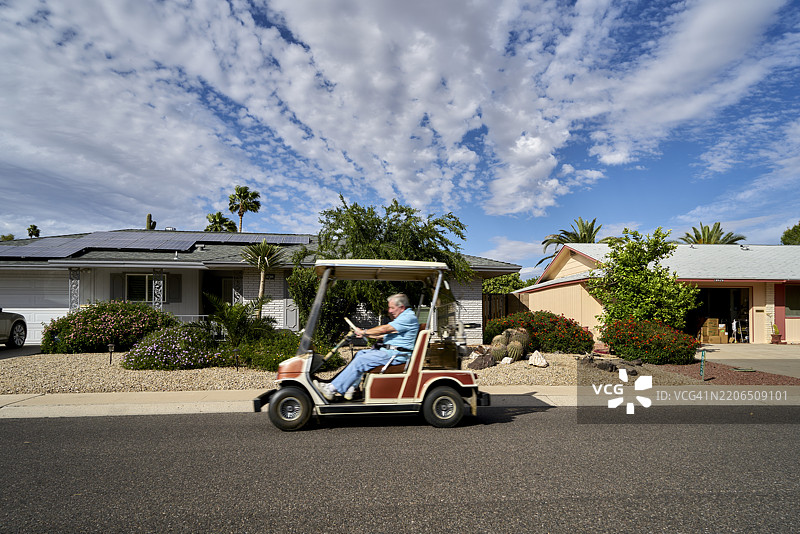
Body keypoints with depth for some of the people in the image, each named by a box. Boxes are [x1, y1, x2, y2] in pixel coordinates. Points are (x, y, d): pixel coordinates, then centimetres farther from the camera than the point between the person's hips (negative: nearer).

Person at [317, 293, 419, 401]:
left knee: (361, 361, -17)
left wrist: (364, 332, -7)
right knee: (360, 353, 8)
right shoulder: (403, 317, 21)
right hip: (388, 350, 11)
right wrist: (366, 334, 14)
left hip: (396, 355, -11)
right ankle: (350, 388, 0)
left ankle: (332, 389, -15)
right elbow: (386, 335, 23)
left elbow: (384, 329, -18)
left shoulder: (409, 317, -13)